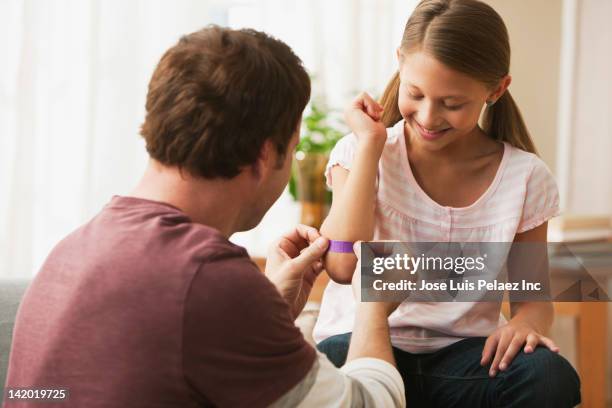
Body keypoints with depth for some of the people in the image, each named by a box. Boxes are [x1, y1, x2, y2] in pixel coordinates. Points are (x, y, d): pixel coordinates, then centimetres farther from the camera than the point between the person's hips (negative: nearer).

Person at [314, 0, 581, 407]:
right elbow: (343, 266, -21)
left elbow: (532, 293, 8)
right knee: (336, 365, -38)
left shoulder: (525, 176, -1)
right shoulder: (360, 152, -4)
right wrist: (369, 143, -15)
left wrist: (528, 319, -18)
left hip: (464, 351, 2)